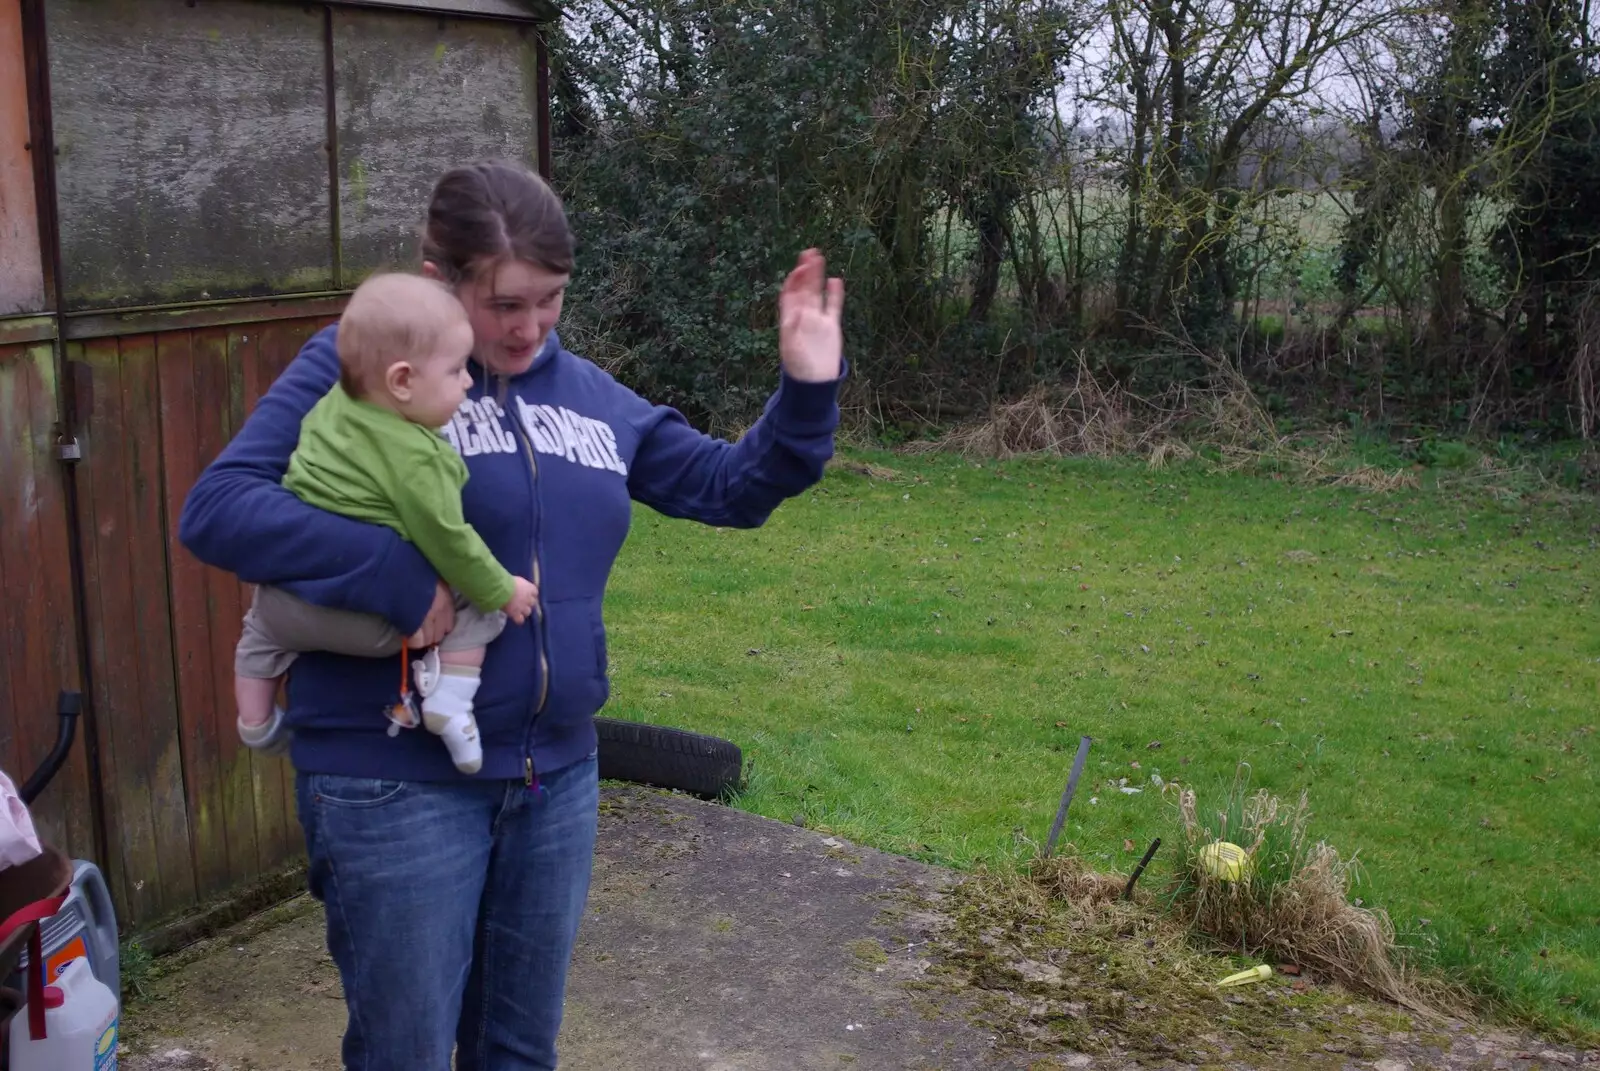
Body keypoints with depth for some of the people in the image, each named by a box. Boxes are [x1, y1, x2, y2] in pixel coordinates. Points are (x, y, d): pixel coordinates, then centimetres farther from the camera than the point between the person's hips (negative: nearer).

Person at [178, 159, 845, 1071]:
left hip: (559, 777, 5)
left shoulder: (589, 395, 8)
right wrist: (398, 576, -27)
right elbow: (217, 508, -18)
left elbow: (730, 487, 14)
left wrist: (807, 395, -3)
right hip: (399, 783, -5)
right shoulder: (360, 365, -9)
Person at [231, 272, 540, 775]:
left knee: (260, 629, 39)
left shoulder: (331, 405, 2)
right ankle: (450, 698, -2)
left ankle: (256, 724, 46)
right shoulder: (418, 459, -21)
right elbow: (447, 541, -17)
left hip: (290, 599, 7)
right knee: (477, 609, 8)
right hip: (371, 618, -7)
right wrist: (502, 591, -4)